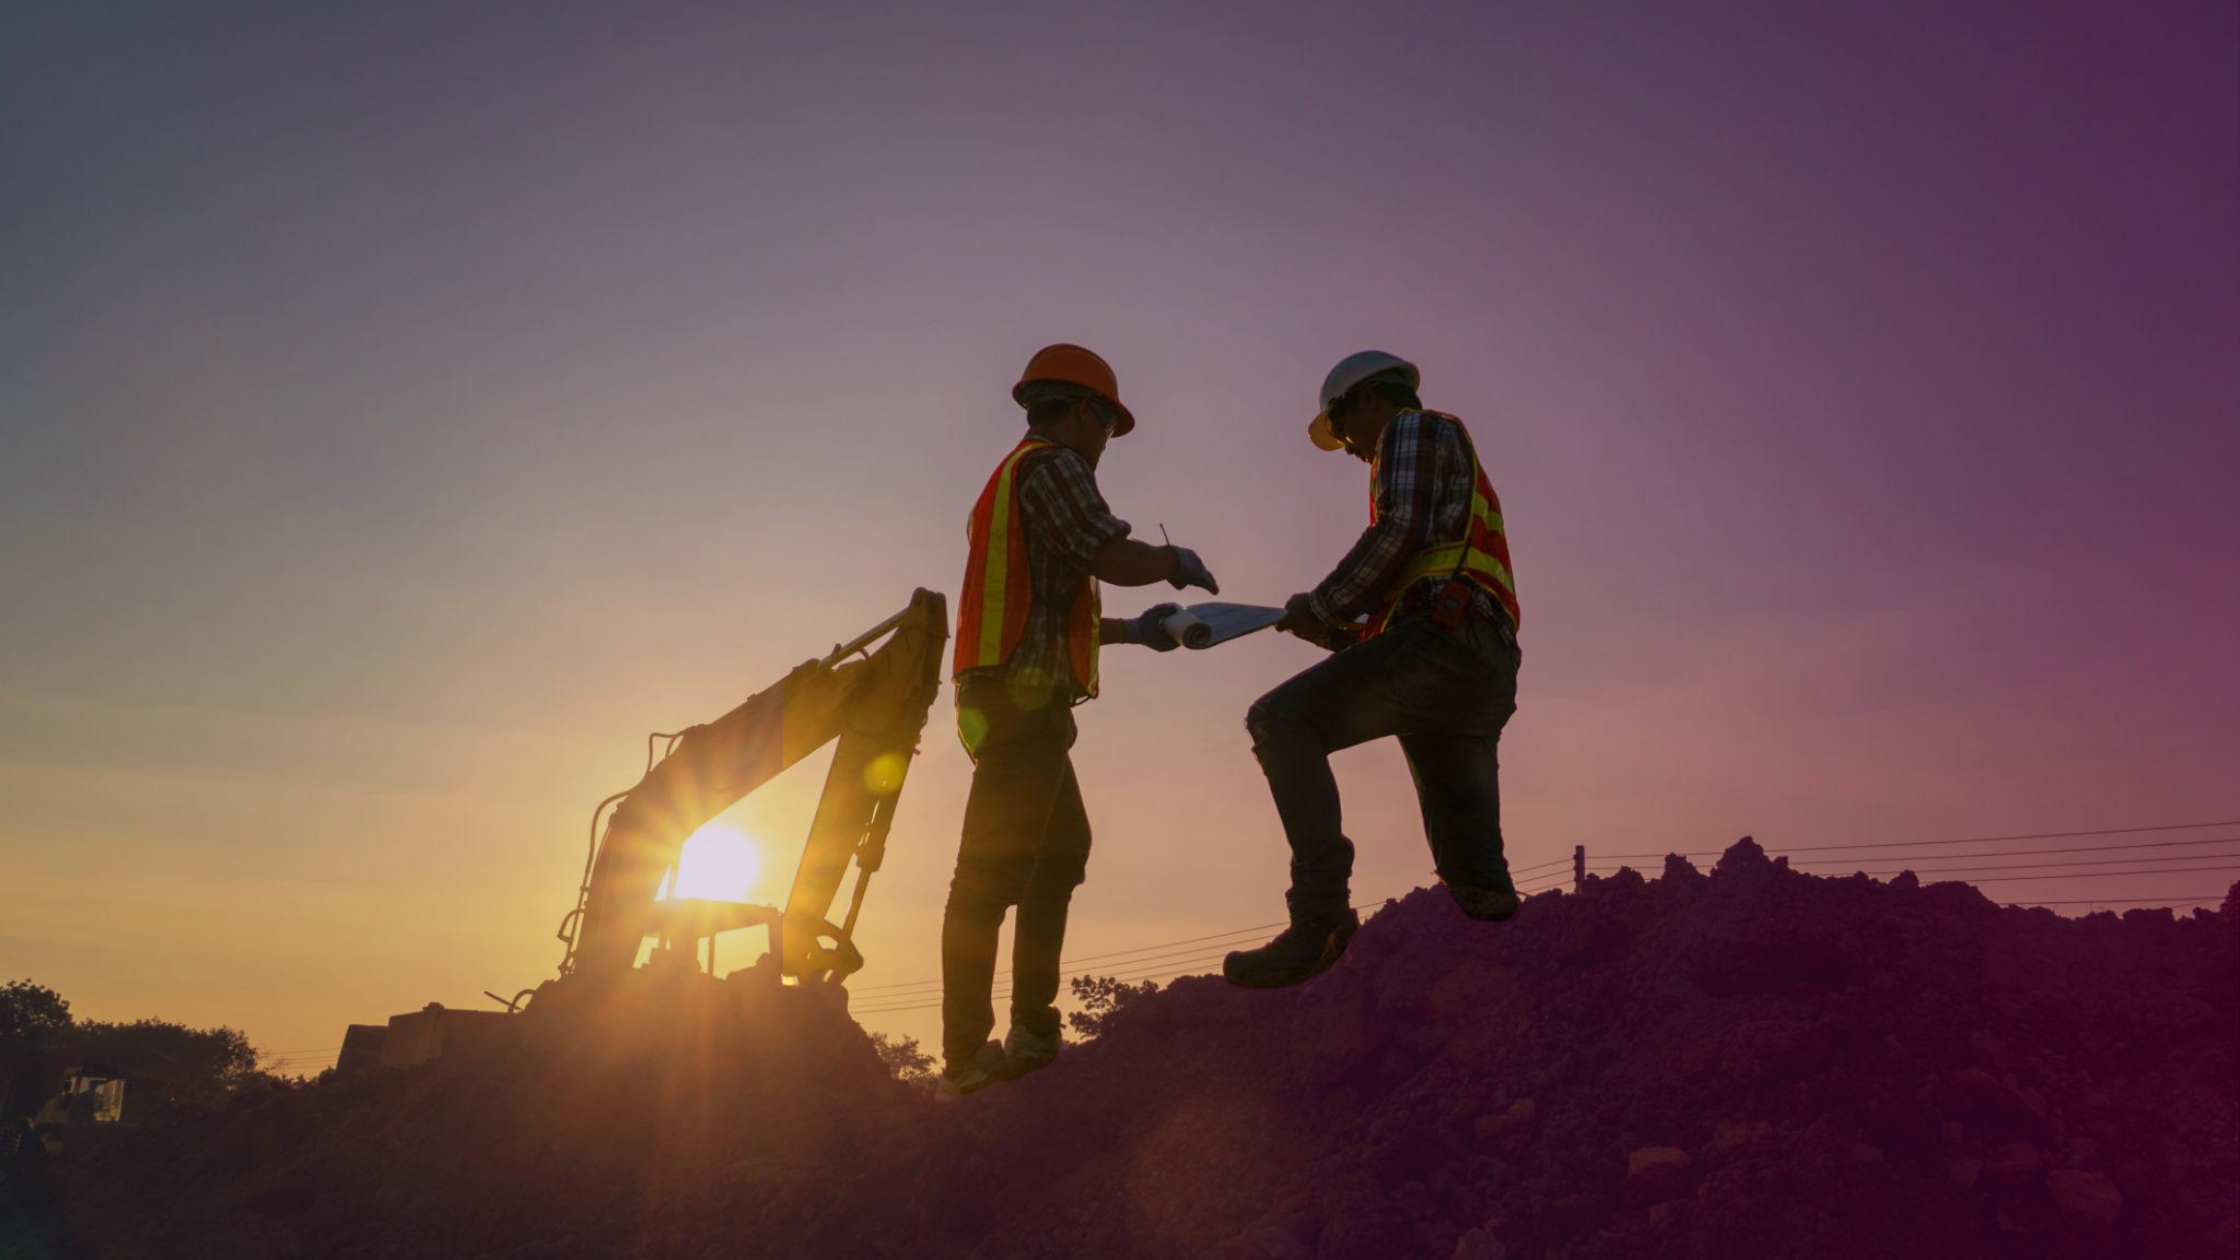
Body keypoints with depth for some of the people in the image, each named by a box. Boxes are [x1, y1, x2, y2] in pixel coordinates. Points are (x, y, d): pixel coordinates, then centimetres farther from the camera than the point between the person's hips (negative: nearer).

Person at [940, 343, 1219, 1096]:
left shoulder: (1010, 479, 26)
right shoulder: (1050, 464, -4)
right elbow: (1113, 558, -18)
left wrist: (1131, 630, 29)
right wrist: (1178, 562, 1)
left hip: (1007, 702, 11)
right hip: (1025, 701, -11)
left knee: (1062, 851, 18)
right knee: (993, 872, -11)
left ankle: (1032, 1029, 20)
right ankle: (966, 1056, -10)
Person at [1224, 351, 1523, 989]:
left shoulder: (1413, 429, 11)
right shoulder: (1460, 479, 39)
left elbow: (1398, 530, -9)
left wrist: (1322, 605, -1)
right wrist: (1337, 631, 23)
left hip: (1438, 643, -10)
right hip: (1488, 676, 10)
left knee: (1283, 722, -17)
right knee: (1474, 879, 7)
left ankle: (1320, 912, -27)